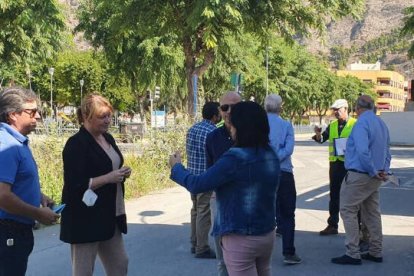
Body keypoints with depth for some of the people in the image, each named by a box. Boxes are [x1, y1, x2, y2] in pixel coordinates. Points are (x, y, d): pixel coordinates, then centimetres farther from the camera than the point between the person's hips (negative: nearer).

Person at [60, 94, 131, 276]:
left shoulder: (108, 138, 11)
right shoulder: (76, 144, -15)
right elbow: (74, 184, -21)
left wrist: (122, 173, 3)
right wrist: (109, 178, -23)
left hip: (110, 216, 8)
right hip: (85, 218, -8)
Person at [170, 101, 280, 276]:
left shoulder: (235, 158, -22)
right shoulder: (271, 155, 1)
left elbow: (197, 185, -18)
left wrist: (176, 167, 1)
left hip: (241, 239, -7)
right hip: (267, 234, 7)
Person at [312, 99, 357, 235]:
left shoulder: (355, 124, -4)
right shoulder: (332, 125, 12)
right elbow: (321, 139, 5)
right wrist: (318, 134, -15)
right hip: (335, 163, 5)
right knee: (334, 194, 10)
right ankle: (332, 225, 18)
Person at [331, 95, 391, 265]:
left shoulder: (362, 123, -16)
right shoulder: (381, 124, 13)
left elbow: (362, 151, -26)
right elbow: (386, 150, 17)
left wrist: (373, 172, -17)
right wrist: (384, 171, 9)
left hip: (359, 175, -9)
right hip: (374, 179, 9)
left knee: (348, 211, -2)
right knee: (372, 213, 16)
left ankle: (353, 254, -4)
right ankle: (376, 252, 22)